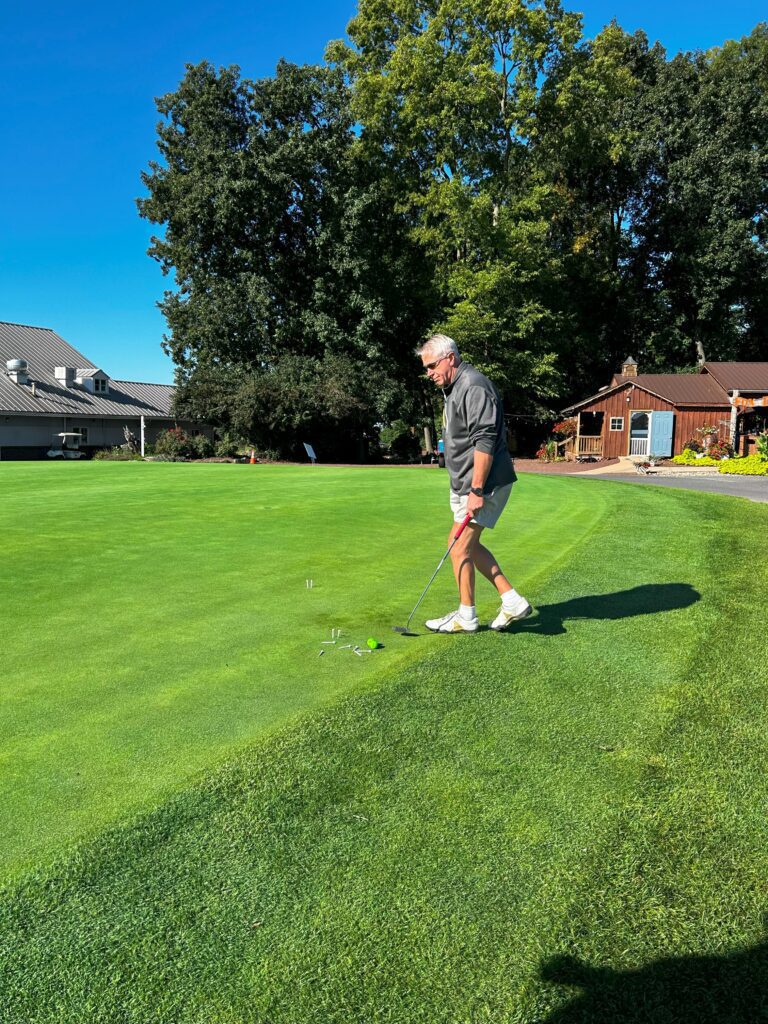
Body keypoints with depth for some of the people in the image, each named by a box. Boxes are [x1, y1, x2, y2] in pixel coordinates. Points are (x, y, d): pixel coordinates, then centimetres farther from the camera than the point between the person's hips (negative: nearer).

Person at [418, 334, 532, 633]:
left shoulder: (474, 387, -17)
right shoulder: (453, 389, 17)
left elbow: (485, 441, -24)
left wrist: (477, 490, -26)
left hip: (486, 484, -11)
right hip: (464, 484, 11)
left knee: (460, 547, -3)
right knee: (467, 544, 14)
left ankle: (466, 617, 13)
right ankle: (512, 601, 19)